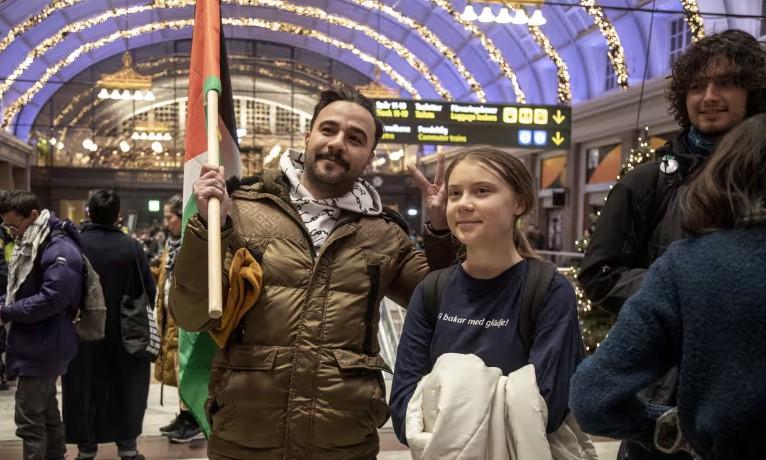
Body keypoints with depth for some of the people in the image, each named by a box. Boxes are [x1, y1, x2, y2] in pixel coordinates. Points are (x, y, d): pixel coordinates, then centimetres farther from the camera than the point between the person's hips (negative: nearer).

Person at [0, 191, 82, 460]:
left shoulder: (60, 251, -19)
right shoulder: (31, 246, 13)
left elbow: (51, 299, -26)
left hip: (42, 347, -10)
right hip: (38, 345, 10)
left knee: (29, 419, -5)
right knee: (46, 412, 18)